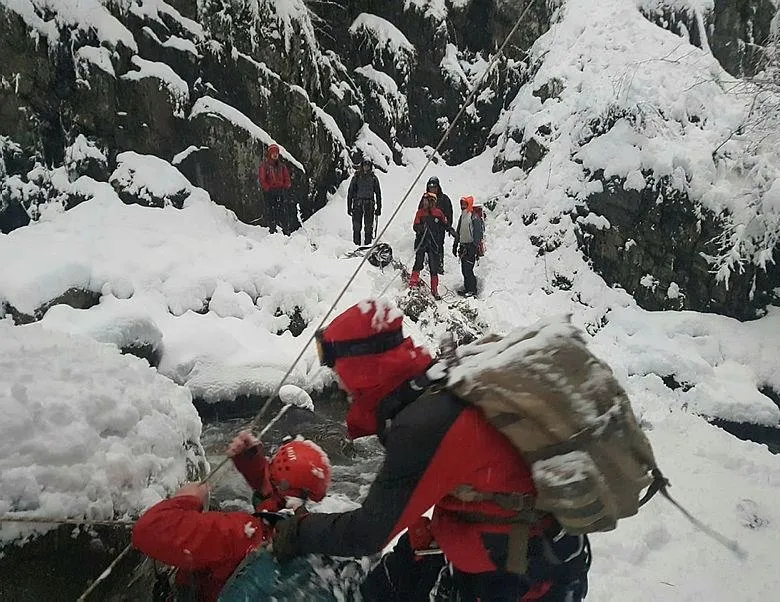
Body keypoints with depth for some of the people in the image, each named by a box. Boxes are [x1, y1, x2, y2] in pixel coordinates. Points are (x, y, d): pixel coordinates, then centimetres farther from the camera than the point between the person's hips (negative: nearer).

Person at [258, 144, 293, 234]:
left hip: (282, 192, 2)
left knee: (284, 212, -4)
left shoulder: (282, 166, 15)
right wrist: (268, 189, -9)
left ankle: (287, 232, -3)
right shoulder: (264, 165, 5)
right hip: (270, 193, -2)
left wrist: (285, 188, -2)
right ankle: (272, 232, -1)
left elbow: (287, 179, 15)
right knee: (272, 213, -5)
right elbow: (261, 179, 0)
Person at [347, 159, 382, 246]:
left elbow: (378, 193, 13)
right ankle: (356, 245, 1)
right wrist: (349, 207, 1)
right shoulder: (356, 177, 7)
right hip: (357, 204, 0)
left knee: (368, 227, -2)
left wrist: (379, 207, 7)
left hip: (369, 204, 1)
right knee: (356, 227, -4)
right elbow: (350, 193, 7)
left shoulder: (373, 178, 10)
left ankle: (368, 245, 3)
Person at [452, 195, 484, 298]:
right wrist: (455, 245, 23)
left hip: (471, 246, -8)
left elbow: (478, 233, -13)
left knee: (468, 269, -12)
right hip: (463, 246, 8)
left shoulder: (474, 217, -9)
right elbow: (458, 232, 24)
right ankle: (467, 288, 17)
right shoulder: (462, 217, 16)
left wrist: (475, 246, -18)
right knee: (464, 269, 9)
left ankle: (472, 290, -6)